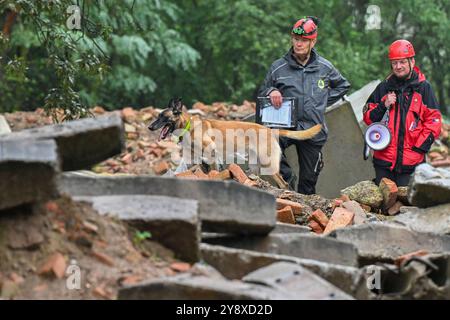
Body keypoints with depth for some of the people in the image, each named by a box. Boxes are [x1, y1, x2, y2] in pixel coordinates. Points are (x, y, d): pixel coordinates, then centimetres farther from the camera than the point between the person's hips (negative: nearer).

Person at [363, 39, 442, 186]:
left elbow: (434, 121, -1)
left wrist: (419, 147, -9)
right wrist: (383, 106, -6)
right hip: (384, 159, 3)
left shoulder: (423, 88, 2)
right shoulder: (384, 87, 11)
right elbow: (368, 118, 13)